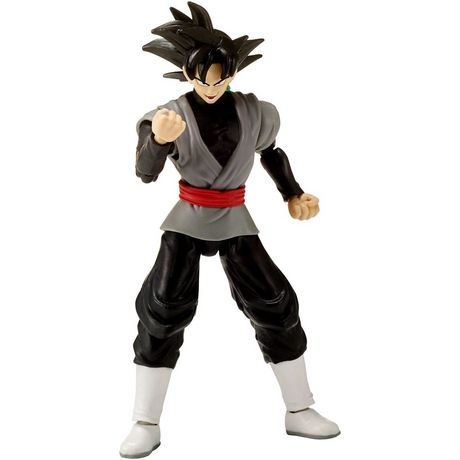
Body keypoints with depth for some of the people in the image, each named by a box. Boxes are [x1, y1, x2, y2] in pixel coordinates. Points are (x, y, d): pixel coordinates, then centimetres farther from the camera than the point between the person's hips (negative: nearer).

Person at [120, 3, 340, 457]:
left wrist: (294, 195, 5)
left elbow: (271, 151, 17)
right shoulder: (171, 114, -11)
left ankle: (299, 411, 14)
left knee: (276, 304, -2)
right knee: (163, 306, -13)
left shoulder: (252, 112, -3)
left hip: (234, 220, 2)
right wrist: (159, 139, -46)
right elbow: (144, 172, -25)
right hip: (188, 220, -2)